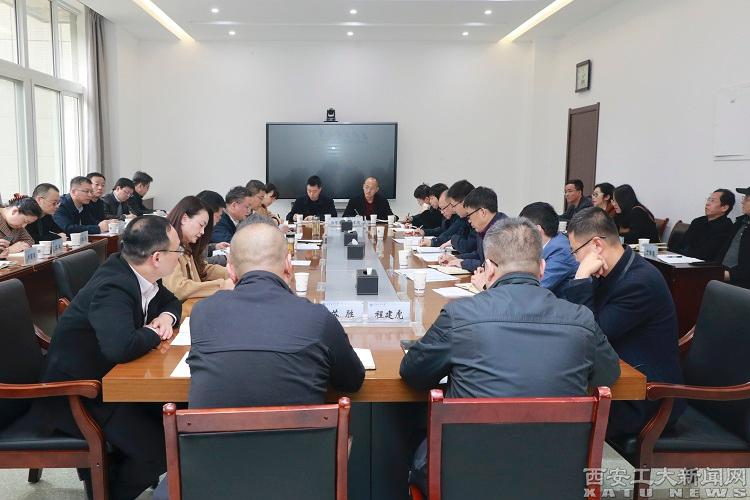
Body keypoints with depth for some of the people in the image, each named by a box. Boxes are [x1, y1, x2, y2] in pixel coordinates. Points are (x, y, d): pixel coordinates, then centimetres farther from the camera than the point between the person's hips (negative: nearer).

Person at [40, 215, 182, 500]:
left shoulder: (135, 273, -3)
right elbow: (120, 347, -45)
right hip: (76, 396, -9)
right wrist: (154, 334, -24)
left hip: (106, 379, 9)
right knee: (160, 448, -22)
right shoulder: (112, 287, -29)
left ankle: (119, 472, 18)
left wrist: (167, 316, -8)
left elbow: (170, 300, 16)